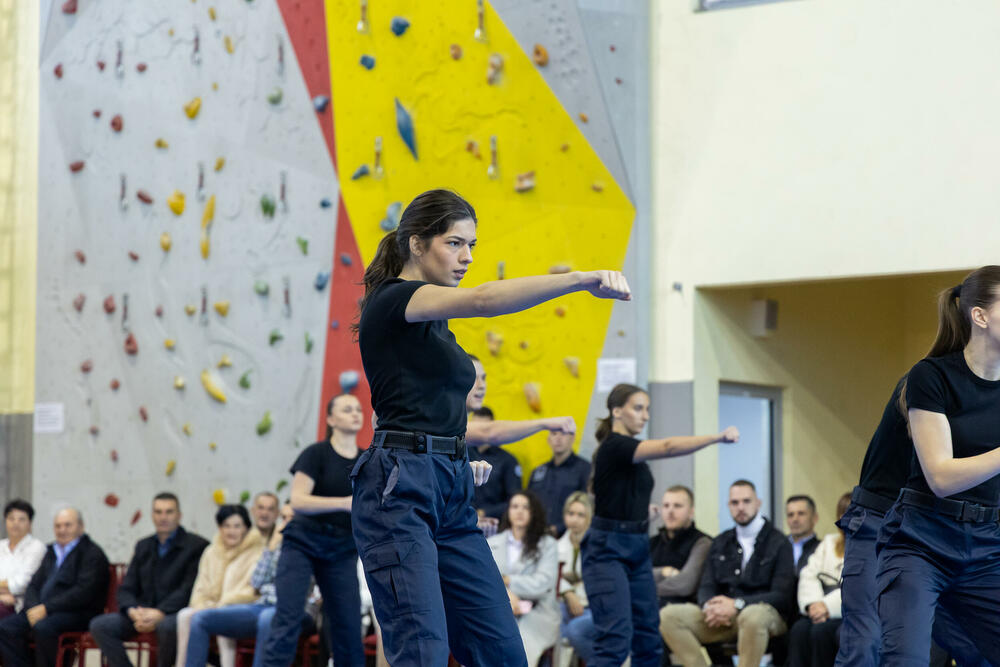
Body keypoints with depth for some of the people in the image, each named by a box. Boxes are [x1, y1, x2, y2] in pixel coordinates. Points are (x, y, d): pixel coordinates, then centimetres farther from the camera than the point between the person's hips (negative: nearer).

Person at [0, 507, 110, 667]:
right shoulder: (52, 552, 22)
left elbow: (83, 592, -14)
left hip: (77, 614, -7)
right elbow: (33, 585, 19)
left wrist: (46, 608, -19)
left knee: (43, 628, -36)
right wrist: (33, 608, -4)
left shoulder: (93, 553, -2)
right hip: (41, 611, 7)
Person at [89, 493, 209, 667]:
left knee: (168, 626, -40)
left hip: (175, 613, -5)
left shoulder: (197, 546, 0)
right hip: (143, 613, 6)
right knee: (99, 625, -17)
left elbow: (189, 590, -10)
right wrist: (133, 612, -10)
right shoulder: (143, 546, 19)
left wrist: (159, 613, -23)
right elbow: (126, 589, 14)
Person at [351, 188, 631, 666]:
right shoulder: (391, 300, -6)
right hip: (398, 490, -9)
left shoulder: (434, 321, 22)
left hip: (452, 498, 9)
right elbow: (483, 300, -25)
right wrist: (583, 280, -33)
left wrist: (462, 463, 12)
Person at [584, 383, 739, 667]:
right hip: (607, 551, -10)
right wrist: (719, 437, -34)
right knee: (617, 639, -18)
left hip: (638, 550, 10)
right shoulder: (613, 446, -15)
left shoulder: (634, 453, 14)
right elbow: (668, 447, -29)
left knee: (648, 640, 8)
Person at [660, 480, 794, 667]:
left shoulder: (778, 543, 4)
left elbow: (782, 596, -5)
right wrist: (709, 607, -12)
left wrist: (737, 605, -18)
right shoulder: (720, 543, 19)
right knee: (668, 616, -19)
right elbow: (706, 587, 14)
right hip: (721, 617, 5)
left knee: (752, 617, -42)